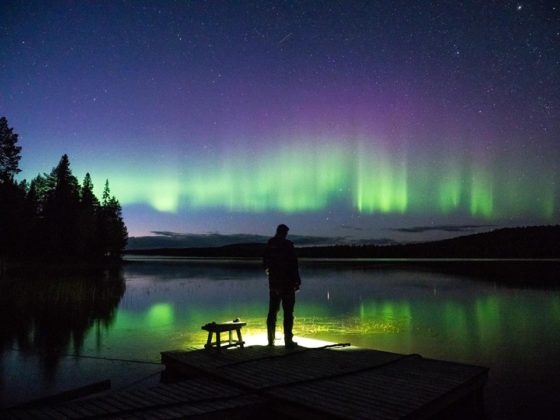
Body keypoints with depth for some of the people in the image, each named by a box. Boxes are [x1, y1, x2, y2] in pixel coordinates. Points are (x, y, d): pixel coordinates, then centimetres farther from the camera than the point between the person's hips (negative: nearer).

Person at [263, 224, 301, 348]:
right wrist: (297, 282, -7)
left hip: (273, 283, 5)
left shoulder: (269, 245, 4)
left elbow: (265, 264, 13)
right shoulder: (288, 245, -12)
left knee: (272, 311, 12)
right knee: (288, 312, -1)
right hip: (287, 283, -5)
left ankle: (271, 339, 18)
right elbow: (293, 265, -13)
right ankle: (288, 340, -1)